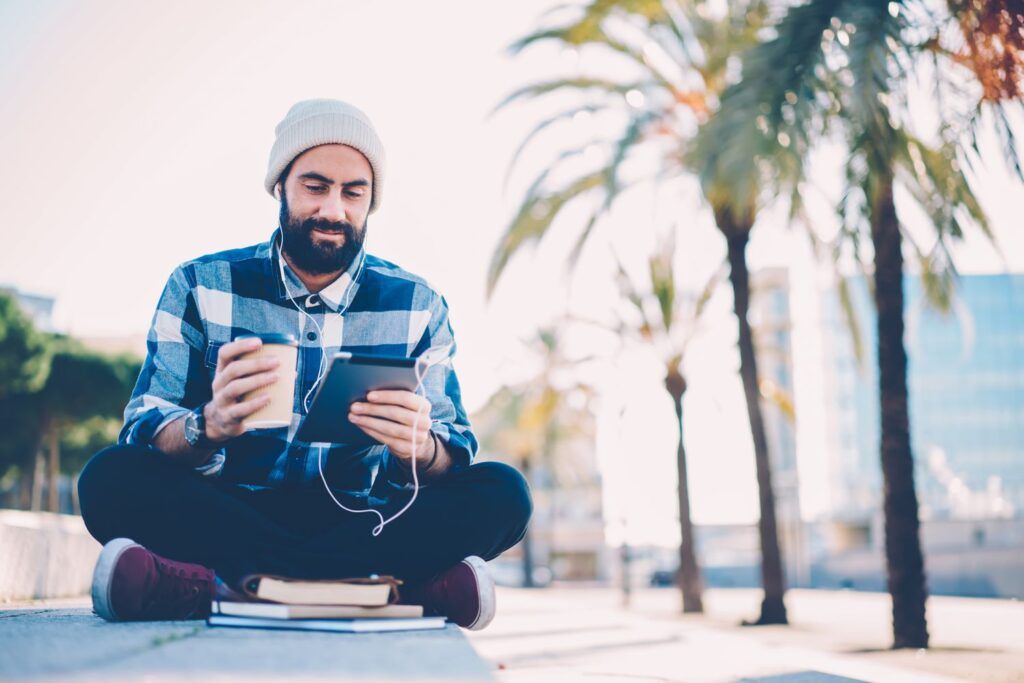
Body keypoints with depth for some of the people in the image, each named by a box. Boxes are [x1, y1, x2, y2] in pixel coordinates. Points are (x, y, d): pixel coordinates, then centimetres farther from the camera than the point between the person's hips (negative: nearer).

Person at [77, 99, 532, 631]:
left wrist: (421, 449, -28)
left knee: (501, 493, -22)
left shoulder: (417, 305, 5)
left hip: (363, 521, 1)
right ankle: (411, 584, -32)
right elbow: (142, 433, -6)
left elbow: (454, 456, -1)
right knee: (113, 478, -28)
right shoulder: (201, 287, 3)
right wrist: (211, 425, -31)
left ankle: (222, 581, -31)